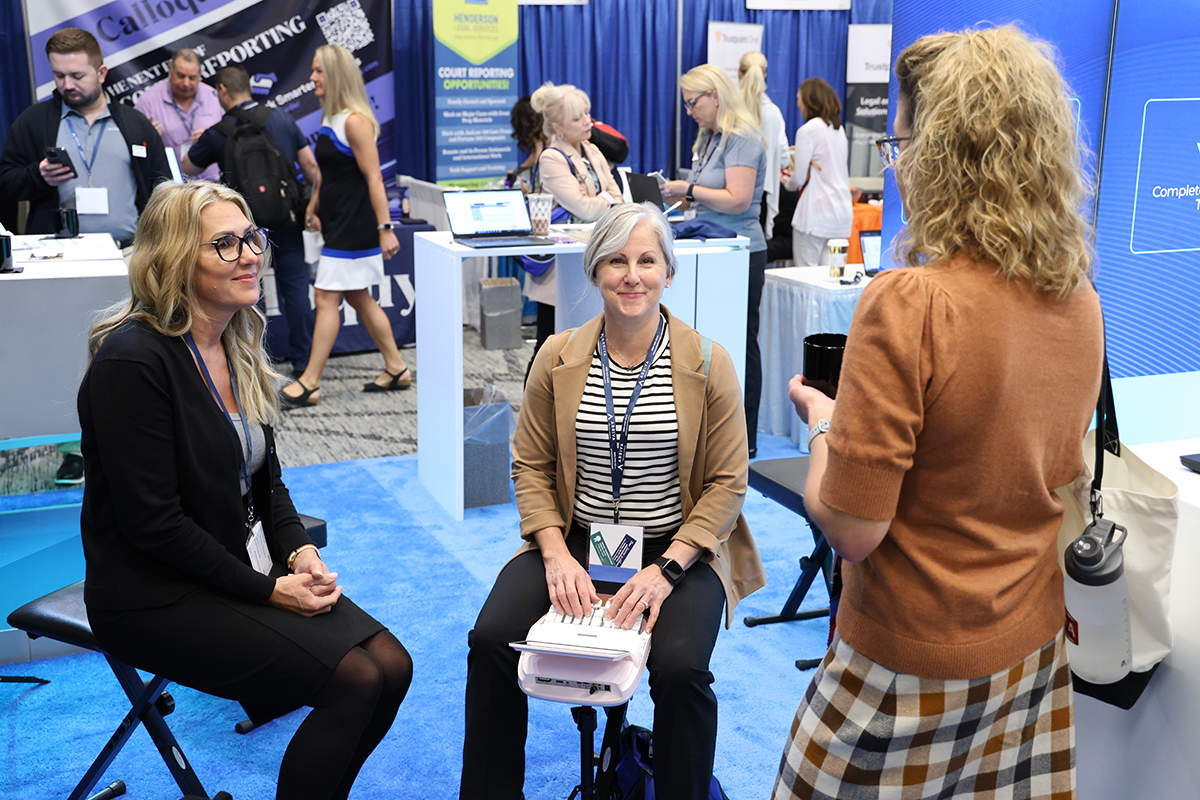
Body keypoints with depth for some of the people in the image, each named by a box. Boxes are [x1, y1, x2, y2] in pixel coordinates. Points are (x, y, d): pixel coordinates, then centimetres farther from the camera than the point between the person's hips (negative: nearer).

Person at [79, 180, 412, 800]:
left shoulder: (237, 344, 8)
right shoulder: (133, 361, -19)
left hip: (254, 572, 8)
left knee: (392, 665, -6)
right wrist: (268, 590, -17)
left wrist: (300, 552, -3)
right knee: (354, 681, -19)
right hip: (159, 597, -8)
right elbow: (151, 521, -21)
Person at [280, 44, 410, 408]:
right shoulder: (330, 120, 13)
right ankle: (397, 369, 23)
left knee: (327, 298, -8)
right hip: (338, 225, 10)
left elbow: (373, 178, -19)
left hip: (354, 227, -10)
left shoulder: (355, 122, -15)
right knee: (359, 298, 14)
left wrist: (385, 228, -21)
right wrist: (313, 210, 20)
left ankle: (309, 383, -4)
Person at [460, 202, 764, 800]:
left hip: (677, 548, -2)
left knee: (680, 667, -28)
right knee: (491, 639, -19)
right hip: (576, 541, 3)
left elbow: (727, 482, -4)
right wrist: (557, 554, -9)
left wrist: (666, 569, -15)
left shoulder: (708, 364, -5)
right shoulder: (558, 358, 3)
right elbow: (531, 464, 6)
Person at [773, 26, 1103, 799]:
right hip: (1034, 643, 7)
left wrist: (823, 421, -3)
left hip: (918, 659, -6)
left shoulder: (909, 305, -24)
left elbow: (850, 528, -21)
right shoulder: (1080, 300, -2)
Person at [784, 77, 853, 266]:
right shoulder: (839, 129, 13)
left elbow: (799, 178, -9)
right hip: (843, 210, 8)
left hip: (816, 213, -8)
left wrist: (788, 184, 12)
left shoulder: (808, 130, -9)